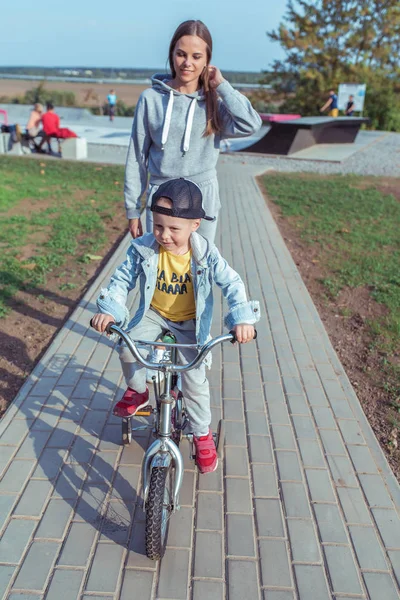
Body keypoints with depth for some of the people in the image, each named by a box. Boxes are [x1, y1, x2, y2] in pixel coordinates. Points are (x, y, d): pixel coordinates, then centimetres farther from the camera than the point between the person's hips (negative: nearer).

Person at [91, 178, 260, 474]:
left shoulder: (206, 253, -20)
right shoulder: (144, 249, -16)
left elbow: (232, 283, -17)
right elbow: (122, 279, -9)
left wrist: (242, 317, -33)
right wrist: (109, 309, -26)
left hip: (190, 322, -2)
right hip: (154, 314, 2)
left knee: (195, 377, -10)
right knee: (127, 347, -24)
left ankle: (203, 435, 15)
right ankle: (138, 390, 10)